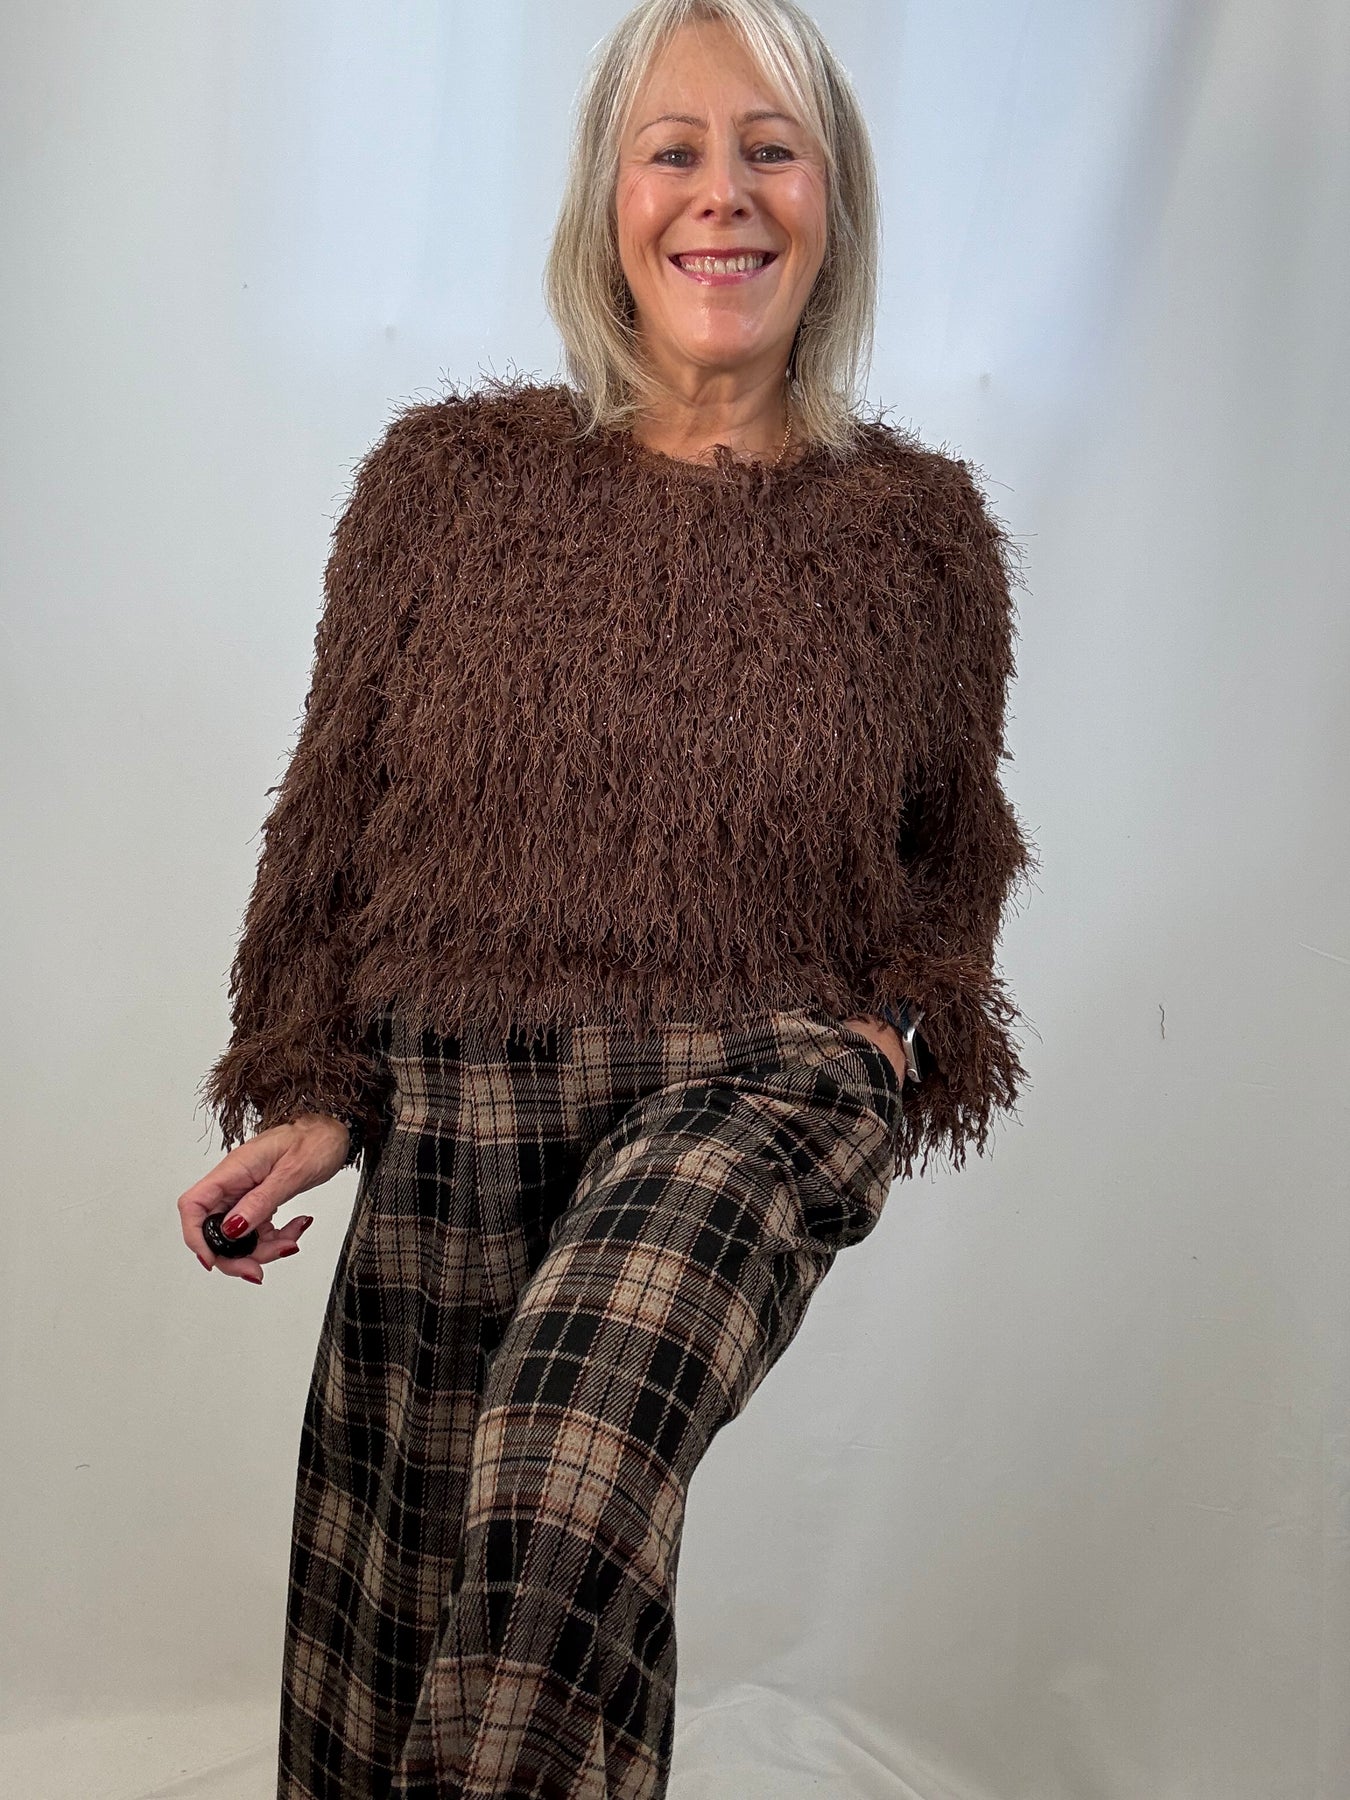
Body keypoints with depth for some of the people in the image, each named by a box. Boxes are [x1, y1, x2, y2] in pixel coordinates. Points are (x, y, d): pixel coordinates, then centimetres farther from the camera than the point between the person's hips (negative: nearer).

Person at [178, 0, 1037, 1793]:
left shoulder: (921, 528, 3)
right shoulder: (448, 476, 2)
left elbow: (957, 845, 17)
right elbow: (330, 813, 8)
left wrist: (909, 1028, 0)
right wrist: (306, 1097, 1)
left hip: (765, 1078, -1)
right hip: (455, 1106, 2)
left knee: (579, 1428, -31)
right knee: (390, 1630, 6)